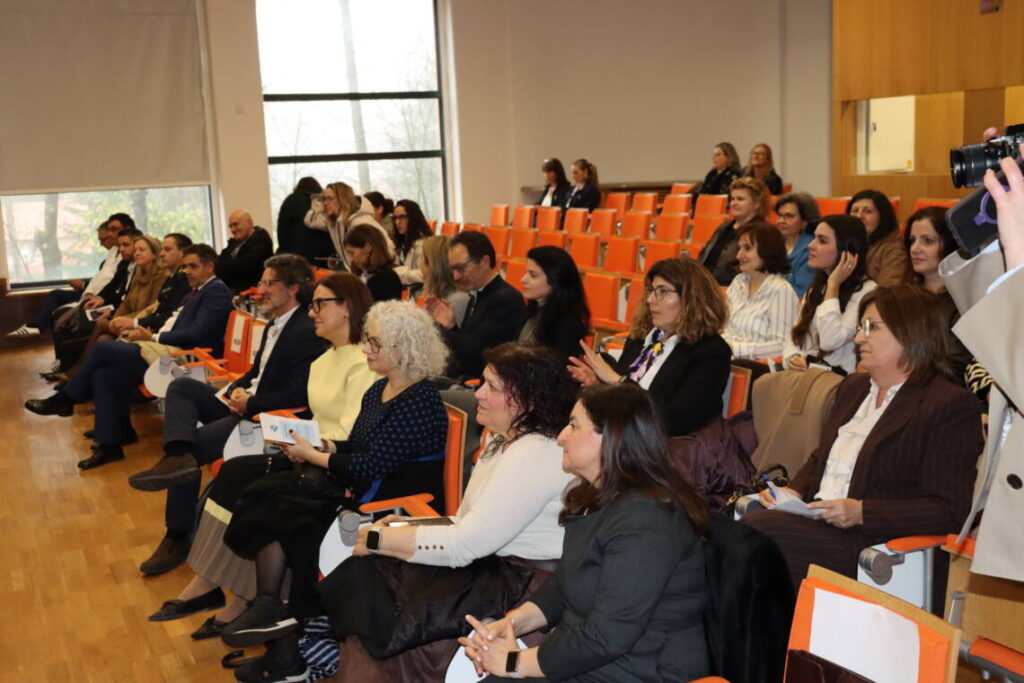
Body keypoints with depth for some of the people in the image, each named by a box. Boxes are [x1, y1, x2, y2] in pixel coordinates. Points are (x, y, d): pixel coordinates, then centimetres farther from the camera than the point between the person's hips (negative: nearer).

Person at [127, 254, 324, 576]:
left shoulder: (306, 332, -17)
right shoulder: (275, 325, 15)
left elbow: (299, 395, -24)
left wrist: (250, 403, -18)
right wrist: (236, 390, 3)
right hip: (246, 405, 10)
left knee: (194, 443, -22)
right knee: (181, 386, -7)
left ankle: (179, 538, -11)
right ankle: (178, 456, -30)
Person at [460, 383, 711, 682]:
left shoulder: (644, 520, -24)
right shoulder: (600, 499, 9)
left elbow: (605, 637, -26)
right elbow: (563, 585, 13)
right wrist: (510, 623, -4)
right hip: (584, 657, 9)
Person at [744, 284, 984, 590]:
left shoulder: (951, 406, -4)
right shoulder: (852, 387, 23)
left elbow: (949, 511, -10)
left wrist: (862, 512, -19)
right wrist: (794, 492, 8)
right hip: (814, 519, 7)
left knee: (757, 529, -29)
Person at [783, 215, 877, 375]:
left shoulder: (866, 291, -8)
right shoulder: (816, 288, 16)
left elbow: (830, 341, -19)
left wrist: (833, 285, -11)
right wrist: (791, 358, -7)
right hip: (804, 374, 6)